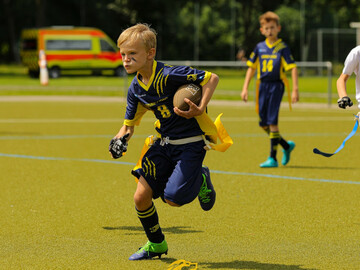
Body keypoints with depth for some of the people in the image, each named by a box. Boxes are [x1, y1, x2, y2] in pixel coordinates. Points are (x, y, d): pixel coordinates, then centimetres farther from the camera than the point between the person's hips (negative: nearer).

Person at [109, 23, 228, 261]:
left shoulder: (168, 76, -22)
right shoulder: (136, 89, 1)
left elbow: (212, 78, -19)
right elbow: (129, 123, 12)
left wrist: (200, 110, -26)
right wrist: (121, 140, -9)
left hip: (190, 143, -7)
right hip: (164, 143, 7)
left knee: (173, 199, -17)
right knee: (141, 196, -1)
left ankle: (201, 180, 17)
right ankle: (156, 244, 23)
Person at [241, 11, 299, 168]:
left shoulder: (282, 48, -4)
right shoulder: (260, 47, 9)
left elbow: (293, 68, -7)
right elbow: (251, 67, 16)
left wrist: (295, 90, -15)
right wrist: (245, 88, 11)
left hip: (276, 86, -5)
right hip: (263, 85, 5)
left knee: (272, 122, -10)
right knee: (263, 123, 6)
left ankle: (273, 158, -5)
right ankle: (287, 146, 28)